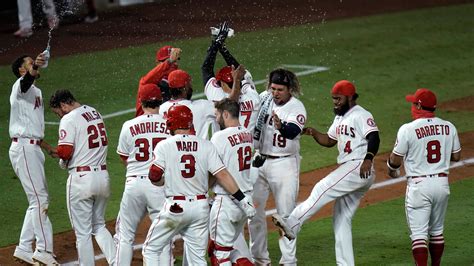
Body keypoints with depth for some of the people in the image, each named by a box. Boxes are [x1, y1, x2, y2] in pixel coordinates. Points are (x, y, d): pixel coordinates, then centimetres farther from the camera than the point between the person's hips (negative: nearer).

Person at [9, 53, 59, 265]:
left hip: (33, 148, 10)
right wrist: (34, 68, -53)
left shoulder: (36, 92, 24)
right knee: (39, 198, -12)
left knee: (38, 200, 12)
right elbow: (27, 79, -33)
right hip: (23, 147, -10)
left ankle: (24, 249, 16)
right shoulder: (21, 86, -6)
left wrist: (49, 149, 27)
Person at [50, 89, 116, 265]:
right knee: (98, 226, 19)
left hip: (81, 178, -7)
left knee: (83, 232, 2)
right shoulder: (95, 113, 13)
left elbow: (65, 152, -20)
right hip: (103, 176, 7)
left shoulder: (69, 119, -12)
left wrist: (62, 162, 3)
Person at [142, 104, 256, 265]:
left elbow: (154, 177, -11)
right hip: (201, 207, 3)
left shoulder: (164, 146, -5)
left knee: (151, 249, 11)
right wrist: (242, 199, -3)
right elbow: (222, 175, -5)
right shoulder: (206, 146, 1)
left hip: (175, 206, -3)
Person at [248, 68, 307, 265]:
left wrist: (281, 126, -53)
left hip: (284, 164, -5)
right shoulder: (264, 98, 1)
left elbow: (293, 131, -32)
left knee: (286, 213, -2)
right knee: (254, 210, 9)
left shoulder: (297, 108, -14)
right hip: (259, 160, 5)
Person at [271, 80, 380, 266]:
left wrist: (368, 159, -37)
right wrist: (314, 134, 7)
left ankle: (293, 225, -35)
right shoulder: (340, 118, 21)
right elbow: (330, 140, 27)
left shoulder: (361, 116, -8)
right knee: (341, 219, 8)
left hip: (360, 169, -10)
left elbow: (374, 137, -21)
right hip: (348, 170, 10)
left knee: (323, 188, -25)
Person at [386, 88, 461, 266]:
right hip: (442, 183, 5)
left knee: (419, 233, -4)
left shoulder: (408, 129, -12)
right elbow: (456, 156, 9)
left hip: (419, 185, -5)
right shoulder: (449, 127, 1)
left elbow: (395, 160, -6)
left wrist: (392, 170, 16)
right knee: (437, 230, 19)